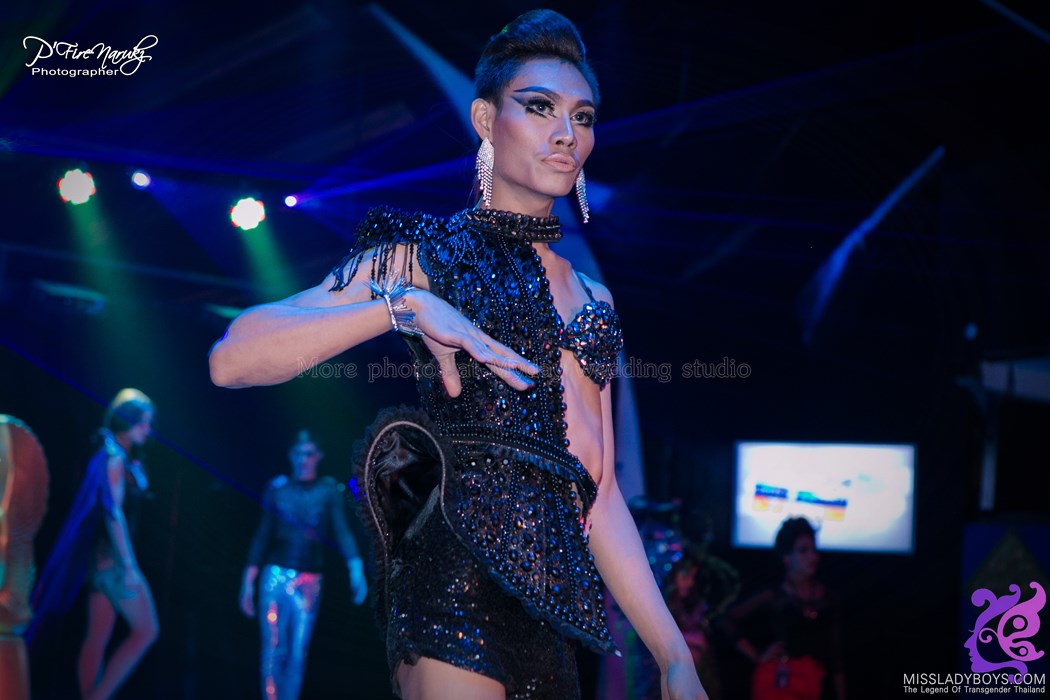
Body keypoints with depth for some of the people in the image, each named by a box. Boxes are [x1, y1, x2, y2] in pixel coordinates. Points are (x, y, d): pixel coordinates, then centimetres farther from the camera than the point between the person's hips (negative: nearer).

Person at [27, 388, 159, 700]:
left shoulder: (126, 459, 15)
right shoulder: (115, 458, -12)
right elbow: (113, 513, -18)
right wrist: (129, 566, -20)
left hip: (104, 557, 9)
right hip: (114, 556, -9)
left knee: (98, 638, 6)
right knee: (145, 630, -7)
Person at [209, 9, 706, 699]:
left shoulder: (590, 298, 20)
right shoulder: (431, 251, 2)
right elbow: (233, 359, -9)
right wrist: (404, 306, -17)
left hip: (553, 603, 6)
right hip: (461, 572, -6)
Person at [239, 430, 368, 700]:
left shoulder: (328, 491, 3)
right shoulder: (277, 489, 6)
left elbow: (342, 532, -8)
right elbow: (262, 536, 8)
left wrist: (356, 568, -24)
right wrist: (248, 580, 6)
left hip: (309, 583, 0)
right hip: (276, 576, 0)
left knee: (297, 655, 2)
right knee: (273, 651, -4)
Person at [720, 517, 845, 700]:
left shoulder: (828, 598, 7)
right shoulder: (773, 597, 1)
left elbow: (835, 654, 8)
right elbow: (729, 622, 5)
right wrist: (757, 656, 0)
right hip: (776, 683, -2)